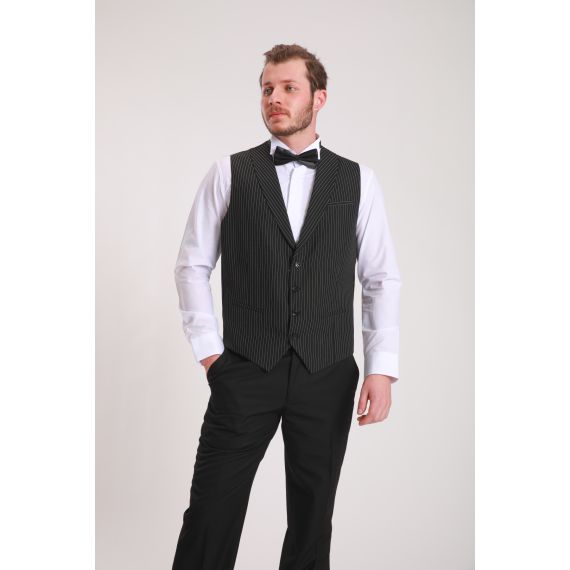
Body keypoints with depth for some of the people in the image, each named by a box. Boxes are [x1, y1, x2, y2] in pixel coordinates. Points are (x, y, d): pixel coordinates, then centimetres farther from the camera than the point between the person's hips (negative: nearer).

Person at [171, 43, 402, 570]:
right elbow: (193, 264, 6)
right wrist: (208, 347, -1)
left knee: (313, 517, 12)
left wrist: (382, 369, -3)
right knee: (211, 514, 2)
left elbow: (382, 280, 3)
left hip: (328, 377, 1)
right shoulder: (229, 173, 3)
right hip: (244, 370, -1)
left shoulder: (359, 180, 5)